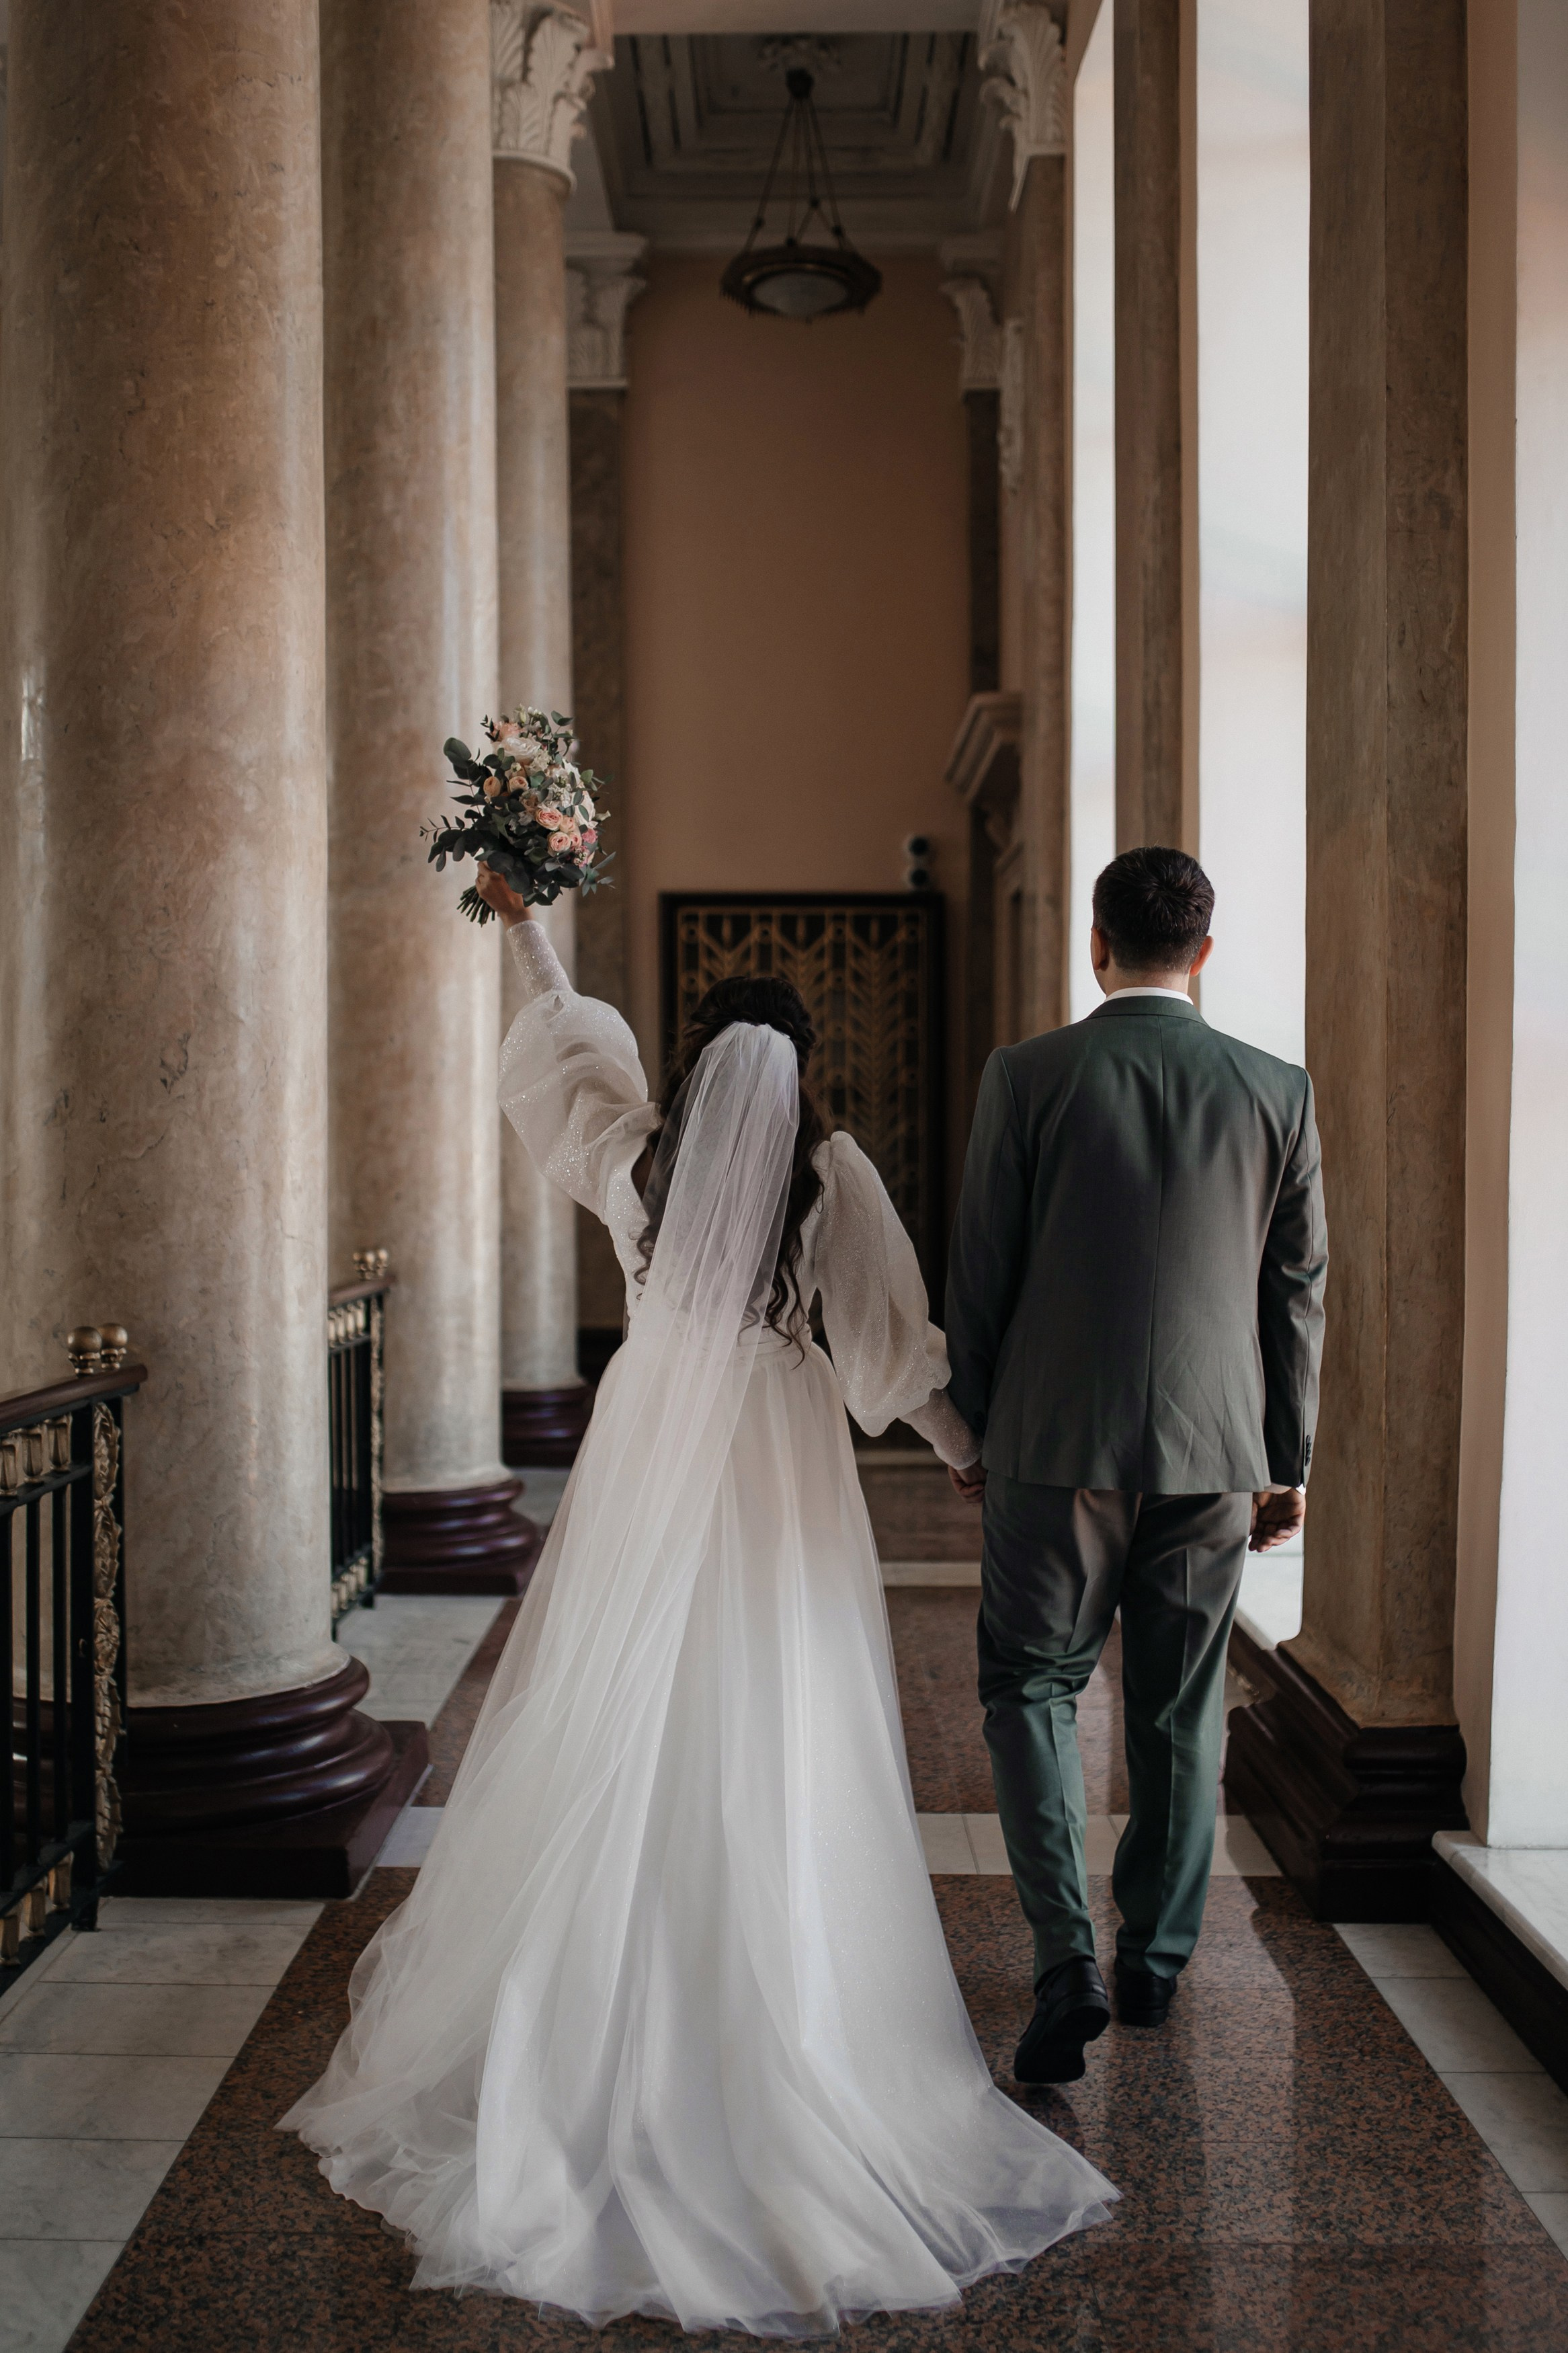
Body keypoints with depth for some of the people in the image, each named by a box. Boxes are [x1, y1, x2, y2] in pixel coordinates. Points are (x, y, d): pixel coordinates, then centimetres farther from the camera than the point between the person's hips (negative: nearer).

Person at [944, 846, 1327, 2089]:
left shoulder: (1027, 1076, -7)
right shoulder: (1279, 1091, -1)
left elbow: (980, 1272, -4)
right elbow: (1300, 1291, 4)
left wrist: (974, 1428, 9)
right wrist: (1290, 1459, 13)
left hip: (1054, 1443, -2)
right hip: (1214, 1450, 3)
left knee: (1032, 1689, 11)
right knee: (1182, 1713, 16)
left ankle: (1069, 1961, -2)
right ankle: (1157, 1960, 29)